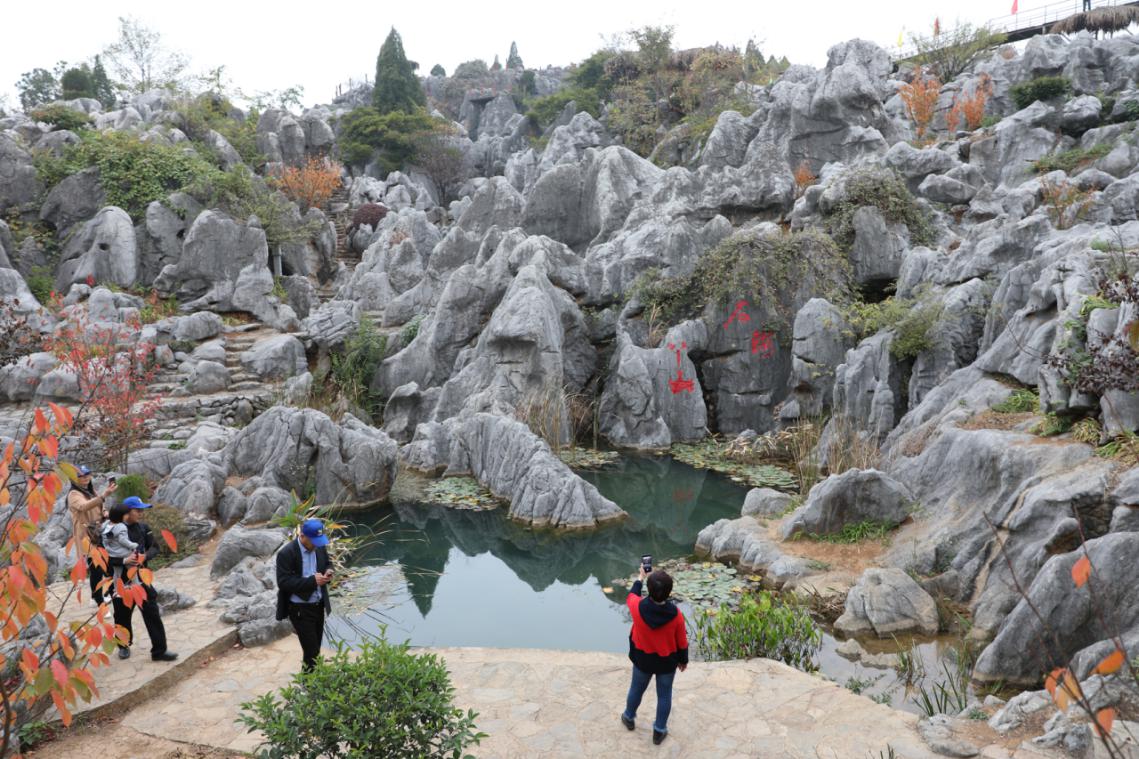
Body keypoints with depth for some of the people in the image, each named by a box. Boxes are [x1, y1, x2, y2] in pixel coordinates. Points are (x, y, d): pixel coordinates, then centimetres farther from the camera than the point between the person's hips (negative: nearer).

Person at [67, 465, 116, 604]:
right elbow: (84, 506, -35)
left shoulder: (91, 491, 13)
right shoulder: (74, 495, -13)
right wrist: (104, 495, -50)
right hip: (86, 536, -8)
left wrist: (105, 513, 0)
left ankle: (96, 595, 32)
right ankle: (100, 603, -8)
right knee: (95, 569, -11)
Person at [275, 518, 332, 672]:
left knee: (315, 648, 18)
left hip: (318, 605, 6)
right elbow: (283, 583, -24)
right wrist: (312, 580, -29)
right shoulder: (286, 553, -21)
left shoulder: (320, 547, -2)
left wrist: (328, 572, -11)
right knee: (312, 650, -2)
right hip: (299, 609, -6)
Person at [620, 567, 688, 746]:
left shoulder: (638, 607, -28)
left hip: (642, 659, 1)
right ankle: (659, 731, 37)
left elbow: (630, 596, -1)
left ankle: (629, 718, 51)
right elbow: (682, 642, -12)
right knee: (664, 695, 21)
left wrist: (640, 578, 13)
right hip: (667, 662, -1)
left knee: (636, 689, 26)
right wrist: (683, 660, 7)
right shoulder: (675, 614, -28)